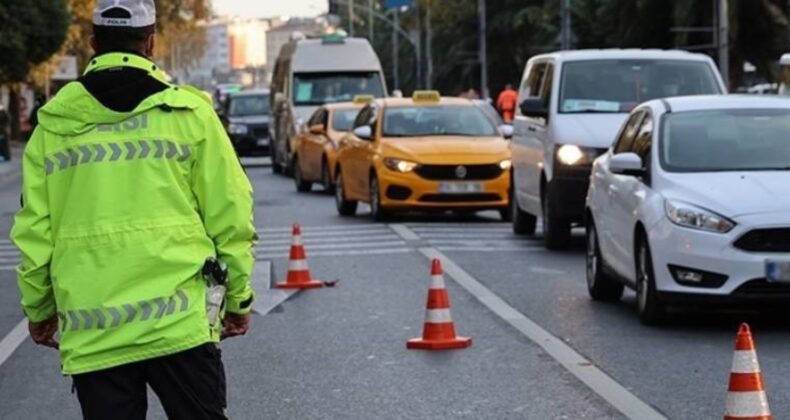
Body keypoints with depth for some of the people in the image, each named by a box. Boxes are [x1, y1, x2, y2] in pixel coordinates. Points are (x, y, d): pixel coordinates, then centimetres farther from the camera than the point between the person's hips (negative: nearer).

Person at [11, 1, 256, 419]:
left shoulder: (54, 125, 5)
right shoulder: (188, 112, 0)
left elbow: (34, 230, 5)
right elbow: (229, 215, 0)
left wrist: (39, 310, 18)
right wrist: (238, 298, 11)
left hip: (90, 334, 2)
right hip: (179, 322, -1)